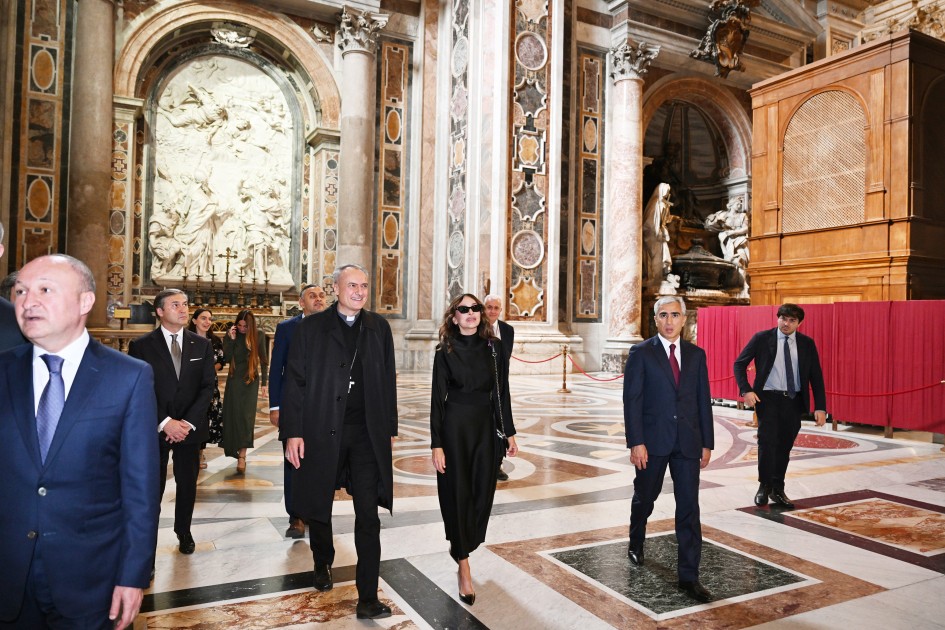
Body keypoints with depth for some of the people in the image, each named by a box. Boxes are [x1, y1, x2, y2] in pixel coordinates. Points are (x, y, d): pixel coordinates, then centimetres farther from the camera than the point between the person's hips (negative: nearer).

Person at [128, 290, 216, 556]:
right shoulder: (141, 346, -3)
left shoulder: (201, 344, 4)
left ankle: (183, 531, 32)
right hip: (154, 428, -2)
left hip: (189, 427, 2)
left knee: (187, 483, 12)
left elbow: (208, 386, 1)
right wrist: (164, 422, -15)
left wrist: (188, 422, -10)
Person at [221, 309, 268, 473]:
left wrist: (264, 382, 0)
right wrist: (231, 339, -17)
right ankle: (238, 451, 18)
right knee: (233, 415, 3)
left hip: (251, 379, -2)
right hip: (234, 380, 2)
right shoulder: (231, 335, -1)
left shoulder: (259, 335, -3)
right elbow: (226, 358, -7)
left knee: (246, 415, -6)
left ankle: (242, 455, -6)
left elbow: (263, 360, 1)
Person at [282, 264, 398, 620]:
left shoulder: (378, 328, 6)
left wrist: (390, 429, 7)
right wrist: (293, 433, -8)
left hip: (368, 433, 1)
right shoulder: (311, 328, 0)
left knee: (368, 516, -2)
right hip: (322, 431, 0)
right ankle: (322, 565, 44)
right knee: (319, 507, 17)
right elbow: (295, 381, -2)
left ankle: (368, 598, 5)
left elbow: (388, 381, 9)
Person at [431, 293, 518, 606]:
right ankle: (464, 568, 13)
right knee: (458, 494, 2)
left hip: (487, 428, 3)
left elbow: (502, 392, 7)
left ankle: (460, 546, 36)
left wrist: (509, 433, 5)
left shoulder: (494, 348, 3)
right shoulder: (445, 352, -3)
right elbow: (437, 399, -4)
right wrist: (437, 444, -8)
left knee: (482, 493, 9)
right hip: (455, 428, -3)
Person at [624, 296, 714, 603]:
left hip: (687, 442, 2)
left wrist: (707, 442, 5)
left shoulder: (696, 354, 6)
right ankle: (636, 542, 44)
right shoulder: (641, 353, -4)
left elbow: (703, 400, 8)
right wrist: (636, 442, -14)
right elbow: (632, 400, -8)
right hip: (653, 440, -2)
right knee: (645, 497, 16)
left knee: (689, 507, 1)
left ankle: (689, 576, 9)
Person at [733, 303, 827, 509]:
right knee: (767, 441, -11)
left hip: (793, 400, 3)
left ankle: (777, 490, 25)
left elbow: (816, 376, 5)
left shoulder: (807, 343, 4)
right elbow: (739, 364, -1)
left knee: (784, 446, 9)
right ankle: (764, 486, 8)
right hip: (768, 398, -3)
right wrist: (746, 390, -14)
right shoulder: (762, 338, -3)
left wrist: (820, 407, -3)